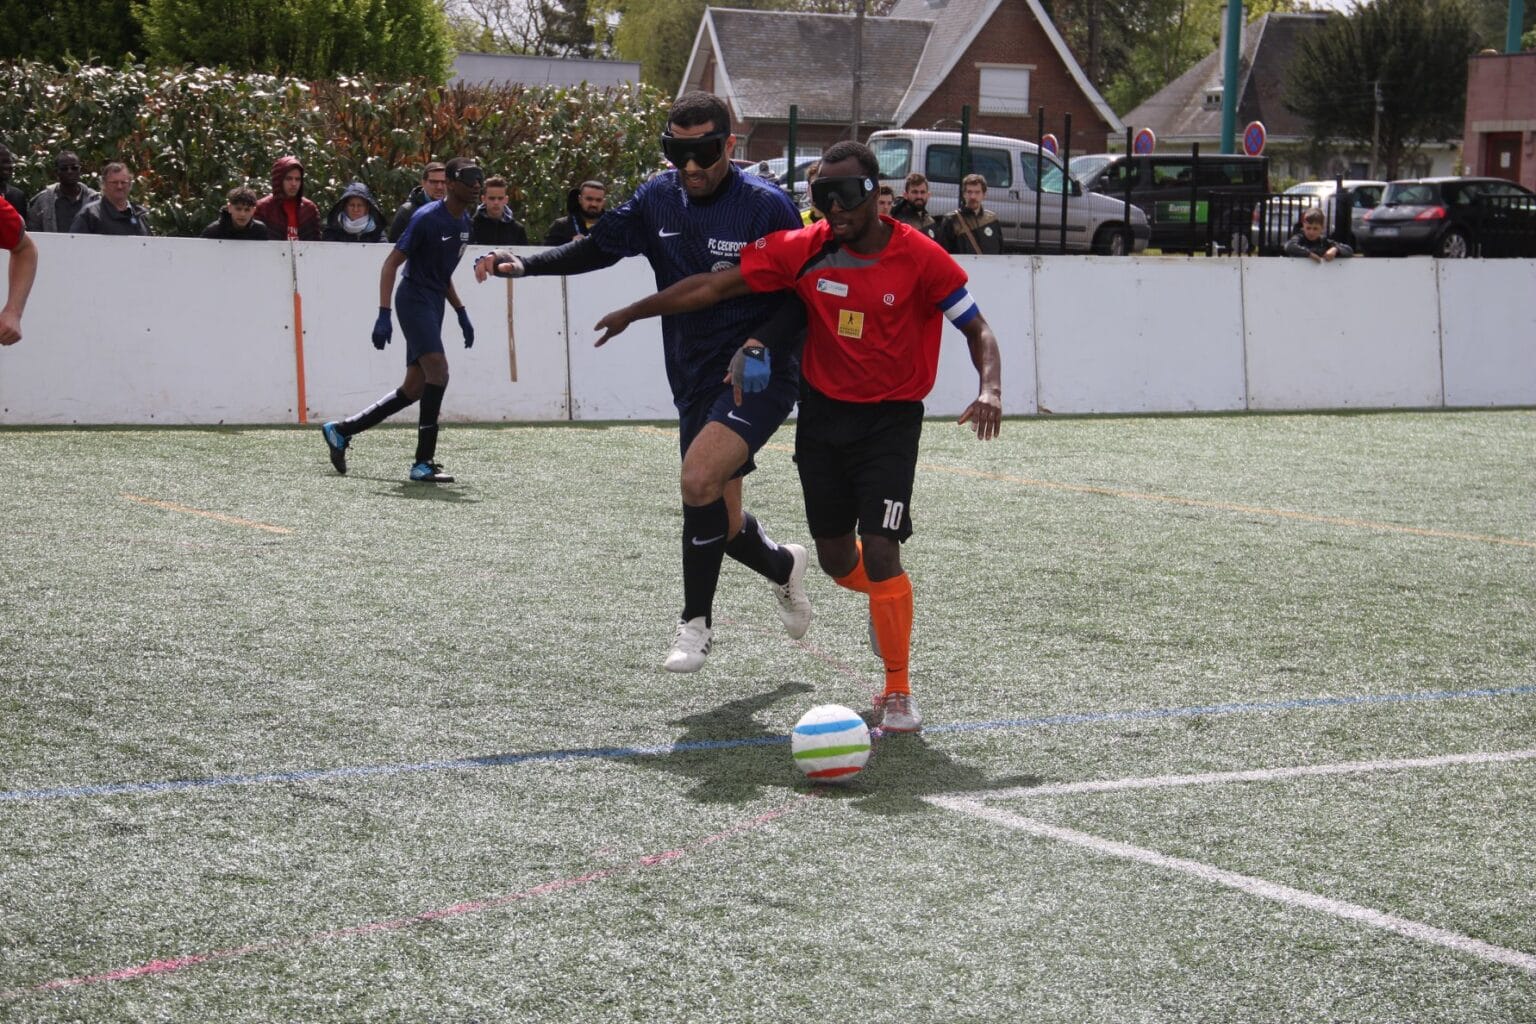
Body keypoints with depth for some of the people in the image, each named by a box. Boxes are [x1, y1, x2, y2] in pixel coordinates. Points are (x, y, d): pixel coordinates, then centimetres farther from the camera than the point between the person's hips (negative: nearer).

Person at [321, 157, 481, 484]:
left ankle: (341, 431, 20)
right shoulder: (427, 218, -15)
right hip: (414, 300, -9)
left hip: (434, 305, 9)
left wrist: (461, 313, 19)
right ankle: (423, 463, -18)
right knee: (438, 371, -21)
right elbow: (391, 263, -15)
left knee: (415, 388, 8)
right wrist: (384, 315, -22)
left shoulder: (463, 221, 11)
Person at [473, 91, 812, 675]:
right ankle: (783, 565, 42)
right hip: (695, 381, 6)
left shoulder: (767, 206, -12)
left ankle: (695, 624, -11)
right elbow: (597, 248, 12)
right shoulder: (659, 199, 3)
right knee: (722, 527, 8)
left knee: (699, 478, -26)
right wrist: (523, 264, -1)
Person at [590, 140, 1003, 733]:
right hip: (822, 412, 4)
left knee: (879, 551, -16)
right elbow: (717, 286, -1)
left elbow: (977, 330, -6)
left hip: (890, 419, -4)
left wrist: (990, 388, -24)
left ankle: (898, 691, 0)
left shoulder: (921, 257, -15)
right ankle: (883, 597, 48)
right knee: (835, 559, 11)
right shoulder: (804, 250, -7)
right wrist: (632, 313, 3)